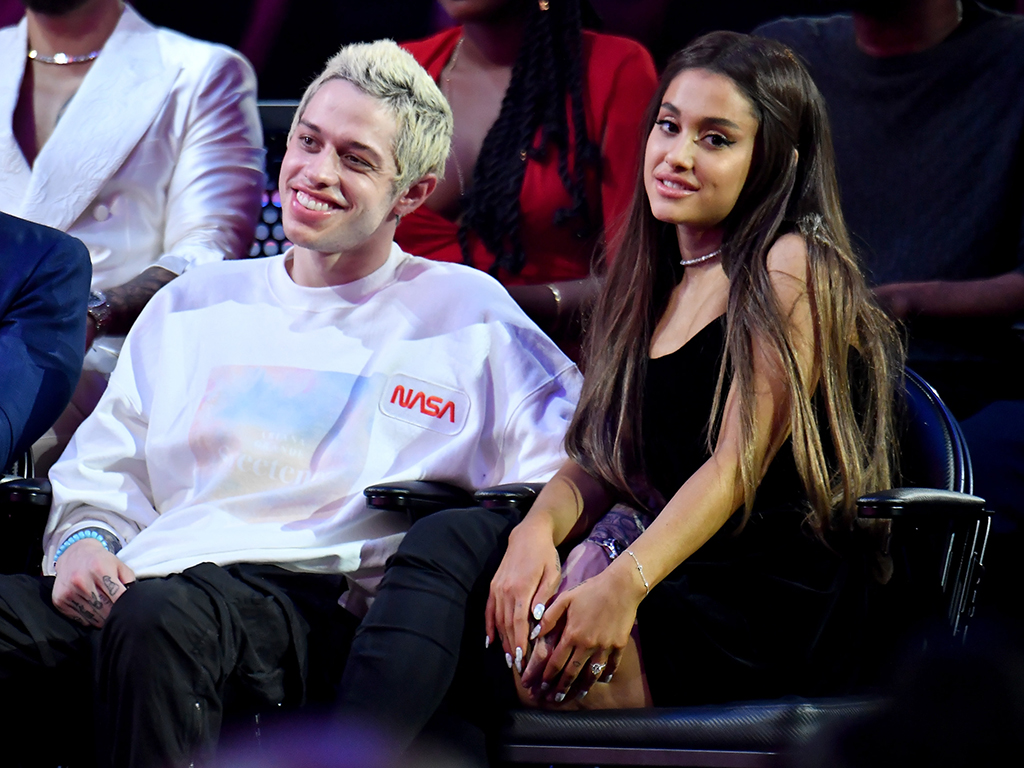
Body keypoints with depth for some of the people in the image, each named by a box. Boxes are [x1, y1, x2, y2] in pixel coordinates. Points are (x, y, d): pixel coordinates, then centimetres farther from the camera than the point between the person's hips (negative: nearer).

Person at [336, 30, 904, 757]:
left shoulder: (794, 270, -5)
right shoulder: (655, 282, 19)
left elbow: (738, 464, -14)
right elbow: (598, 460, 13)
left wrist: (622, 587, -27)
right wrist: (539, 529, -11)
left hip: (761, 609, -7)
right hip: (662, 564, 7)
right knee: (446, 540, -17)